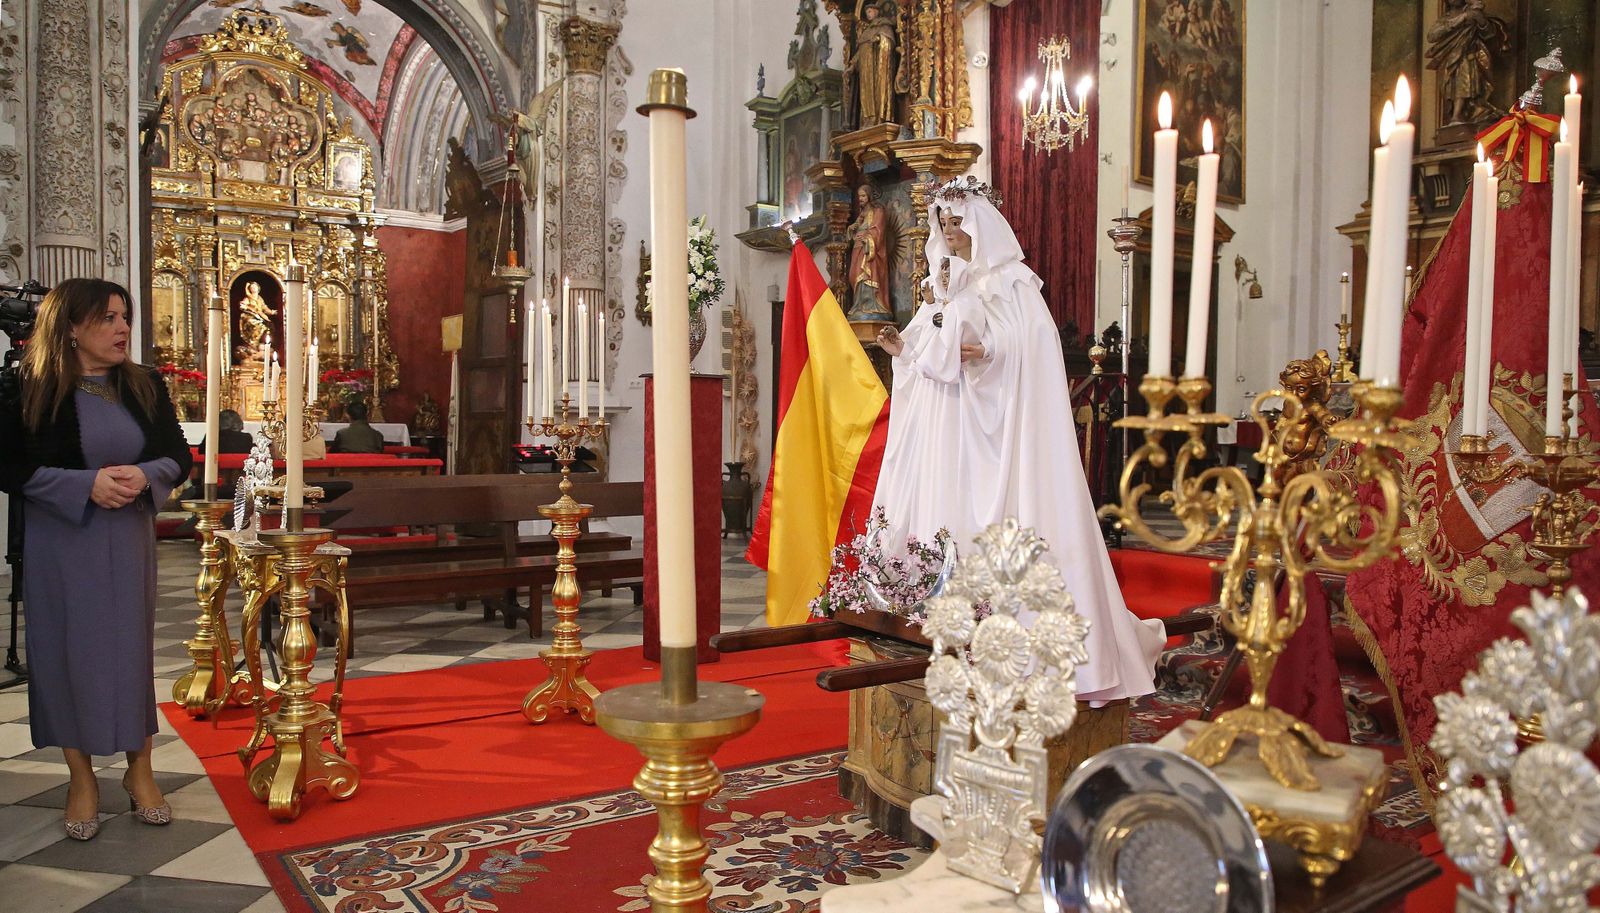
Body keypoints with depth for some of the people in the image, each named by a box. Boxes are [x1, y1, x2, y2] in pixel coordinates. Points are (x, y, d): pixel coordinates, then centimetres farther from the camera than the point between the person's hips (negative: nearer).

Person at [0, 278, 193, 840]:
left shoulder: (144, 386, 3)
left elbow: (178, 455, 5)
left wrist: (144, 475, -16)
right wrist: (86, 483, -21)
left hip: (129, 539, 3)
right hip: (60, 544, -3)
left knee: (133, 649, 8)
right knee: (70, 652, 5)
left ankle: (139, 772, 22)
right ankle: (82, 778, 20)